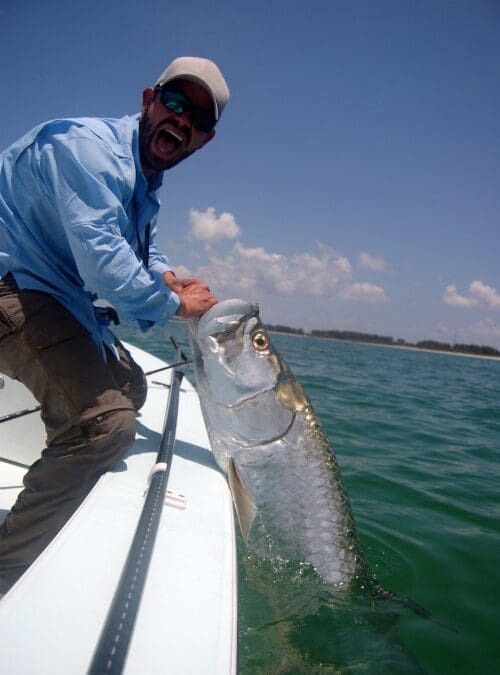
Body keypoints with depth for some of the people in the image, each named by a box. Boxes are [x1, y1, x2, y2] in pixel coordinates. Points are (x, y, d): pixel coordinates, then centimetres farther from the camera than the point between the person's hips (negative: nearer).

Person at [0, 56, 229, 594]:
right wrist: (174, 305, -13)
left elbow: (146, 249, 24)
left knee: (128, 388, 24)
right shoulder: (87, 146, -19)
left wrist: (170, 280, 1)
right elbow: (104, 262, -29)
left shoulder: (143, 179, 13)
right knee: (106, 423, -25)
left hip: (55, 296, 11)